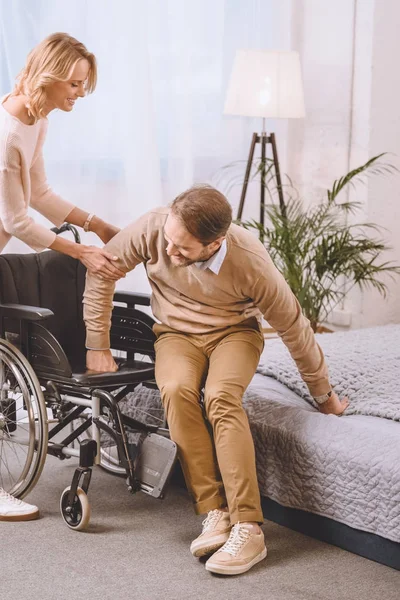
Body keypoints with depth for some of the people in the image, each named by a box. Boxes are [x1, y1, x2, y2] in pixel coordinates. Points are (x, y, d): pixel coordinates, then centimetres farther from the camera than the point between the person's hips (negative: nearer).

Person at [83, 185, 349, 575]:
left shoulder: (251, 263, -26)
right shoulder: (153, 229, -24)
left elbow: (293, 327, -12)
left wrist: (324, 394, 0)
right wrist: (97, 346, -4)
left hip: (233, 332, -2)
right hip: (177, 334, 2)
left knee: (221, 397, -35)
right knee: (177, 391, -33)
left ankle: (248, 529, -34)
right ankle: (214, 514, -27)